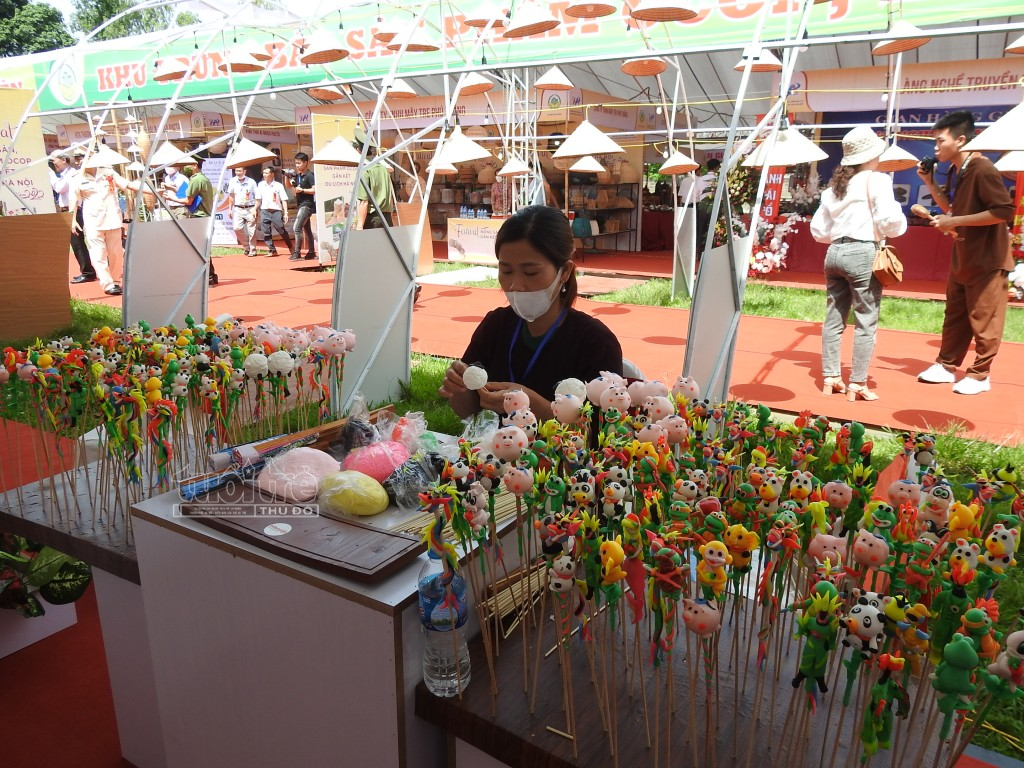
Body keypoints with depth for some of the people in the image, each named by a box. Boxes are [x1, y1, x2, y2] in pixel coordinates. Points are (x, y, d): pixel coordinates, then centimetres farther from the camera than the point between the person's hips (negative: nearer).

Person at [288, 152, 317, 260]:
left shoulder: (309, 175, -12)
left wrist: (302, 190, -20)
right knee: (306, 229, 13)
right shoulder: (297, 175, 10)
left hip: (307, 205, -9)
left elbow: (315, 190, -20)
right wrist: (288, 177, 3)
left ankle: (297, 253, -13)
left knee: (296, 228, -16)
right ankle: (311, 252, 20)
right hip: (300, 205, 9)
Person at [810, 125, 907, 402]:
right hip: (862, 253, -7)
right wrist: (899, 225, 6)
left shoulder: (835, 185, 17)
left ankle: (830, 378, 15)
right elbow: (890, 221, -15)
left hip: (834, 253, 7)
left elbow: (818, 229, 16)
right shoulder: (876, 180, -3)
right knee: (866, 322, 0)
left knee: (834, 319, 11)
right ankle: (857, 384, 2)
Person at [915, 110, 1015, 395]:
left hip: (987, 260, -9)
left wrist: (956, 222, -24)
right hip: (962, 259, 9)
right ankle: (946, 366, 26)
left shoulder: (982, 169, -21)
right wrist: (930, 182, 6)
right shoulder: (955, 171, 6)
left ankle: (979, 375, 12)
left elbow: (1005, 211, -26)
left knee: (983, 321, 1)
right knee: (954, 316, 15)